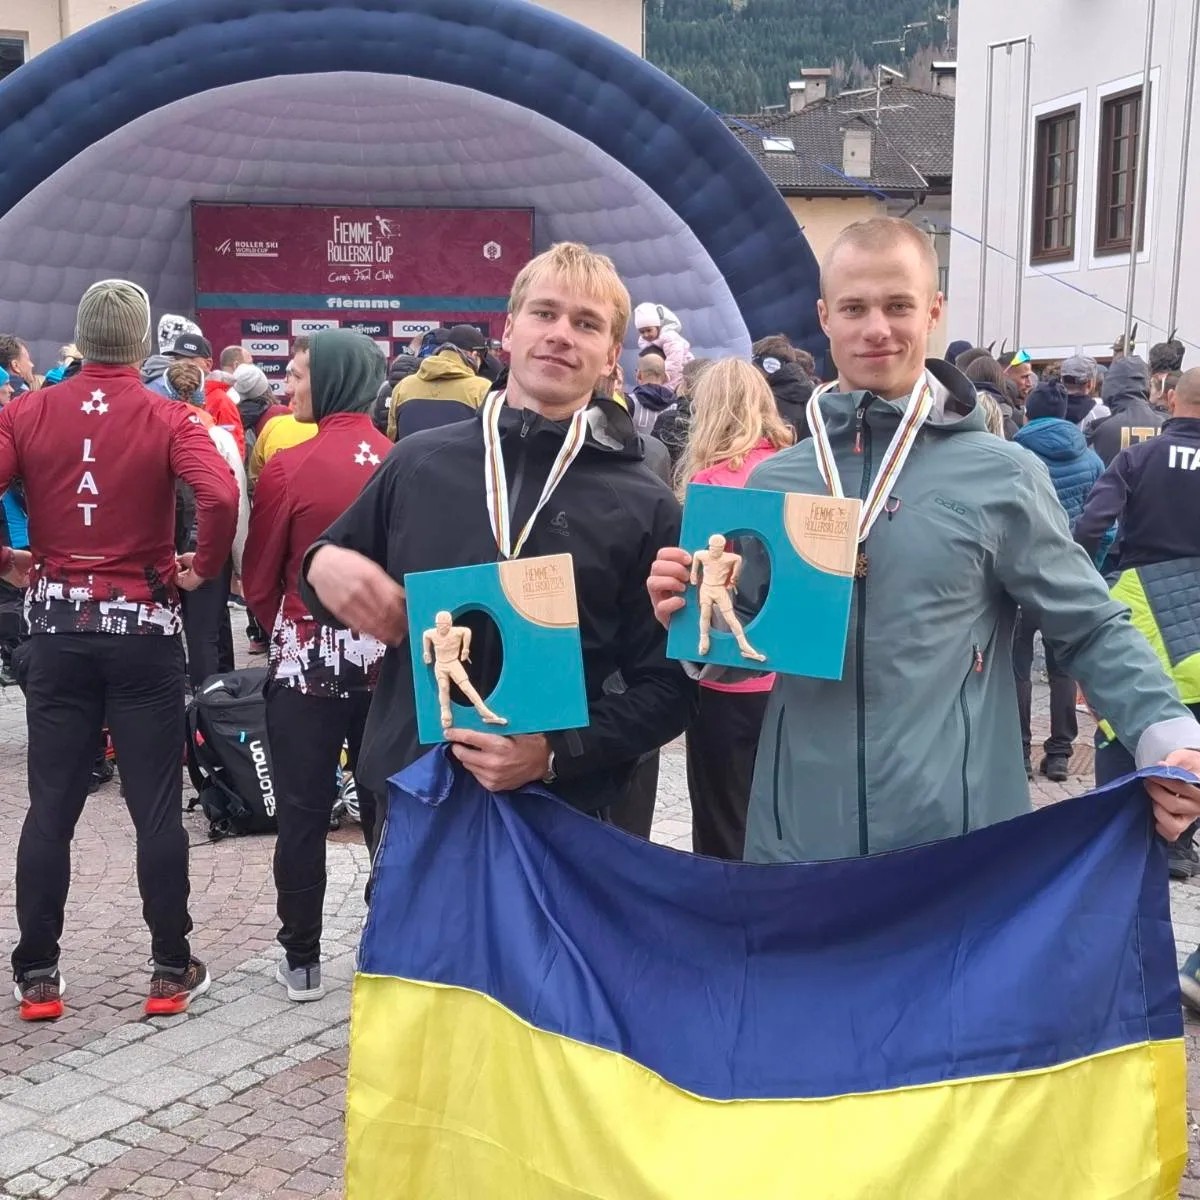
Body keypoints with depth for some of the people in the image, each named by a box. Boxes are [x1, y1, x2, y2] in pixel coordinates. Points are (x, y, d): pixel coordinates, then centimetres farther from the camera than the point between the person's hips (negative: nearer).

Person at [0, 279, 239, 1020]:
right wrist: (204, 568, -9)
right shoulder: (169, 419, -8)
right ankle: (172, 971, 14)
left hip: (60, 625, 2)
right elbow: (221, 497, -24)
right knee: (157, 808, 6)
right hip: (143, 626, -2)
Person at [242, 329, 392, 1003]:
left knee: (303, 812, 8)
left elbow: (260, 581, -5)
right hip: (388, 657, 3)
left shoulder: (289, 467, -12)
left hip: (308, 659, -3)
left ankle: (302, 961, 17)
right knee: (387, 806, 13)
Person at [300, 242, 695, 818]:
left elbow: (669, 687, -4)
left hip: (564, 814, -2)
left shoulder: (647, 508, -6)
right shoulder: (417, 462, 0)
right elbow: (341, 579, 14)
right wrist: (322, 568, -9)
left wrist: (556, 753, -18)